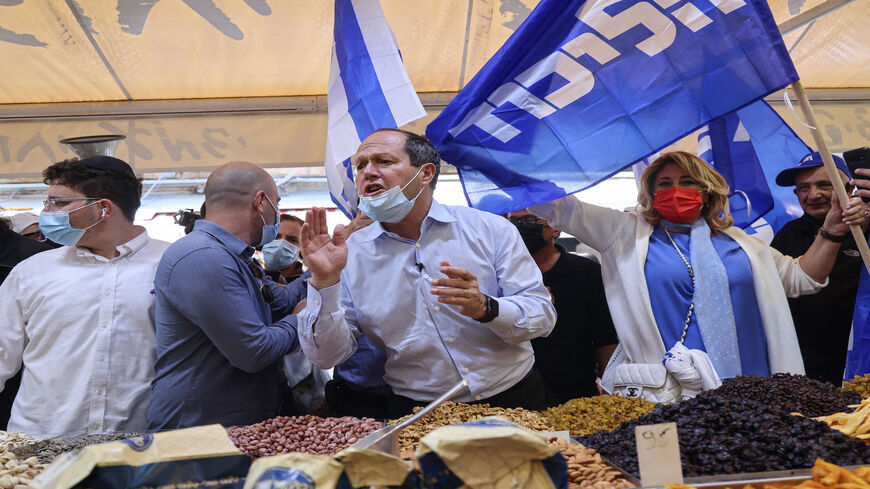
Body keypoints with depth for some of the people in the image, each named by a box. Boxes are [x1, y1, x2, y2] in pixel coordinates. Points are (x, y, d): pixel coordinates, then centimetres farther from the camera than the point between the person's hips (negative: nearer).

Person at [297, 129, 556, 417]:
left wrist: (485, 308, -20)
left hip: (512, 402, 0)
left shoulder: (492, 231, 1)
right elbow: (327, 356, -2)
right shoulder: (349, 255, 2)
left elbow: (543, 317, -1)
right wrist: (324, 282, -17)